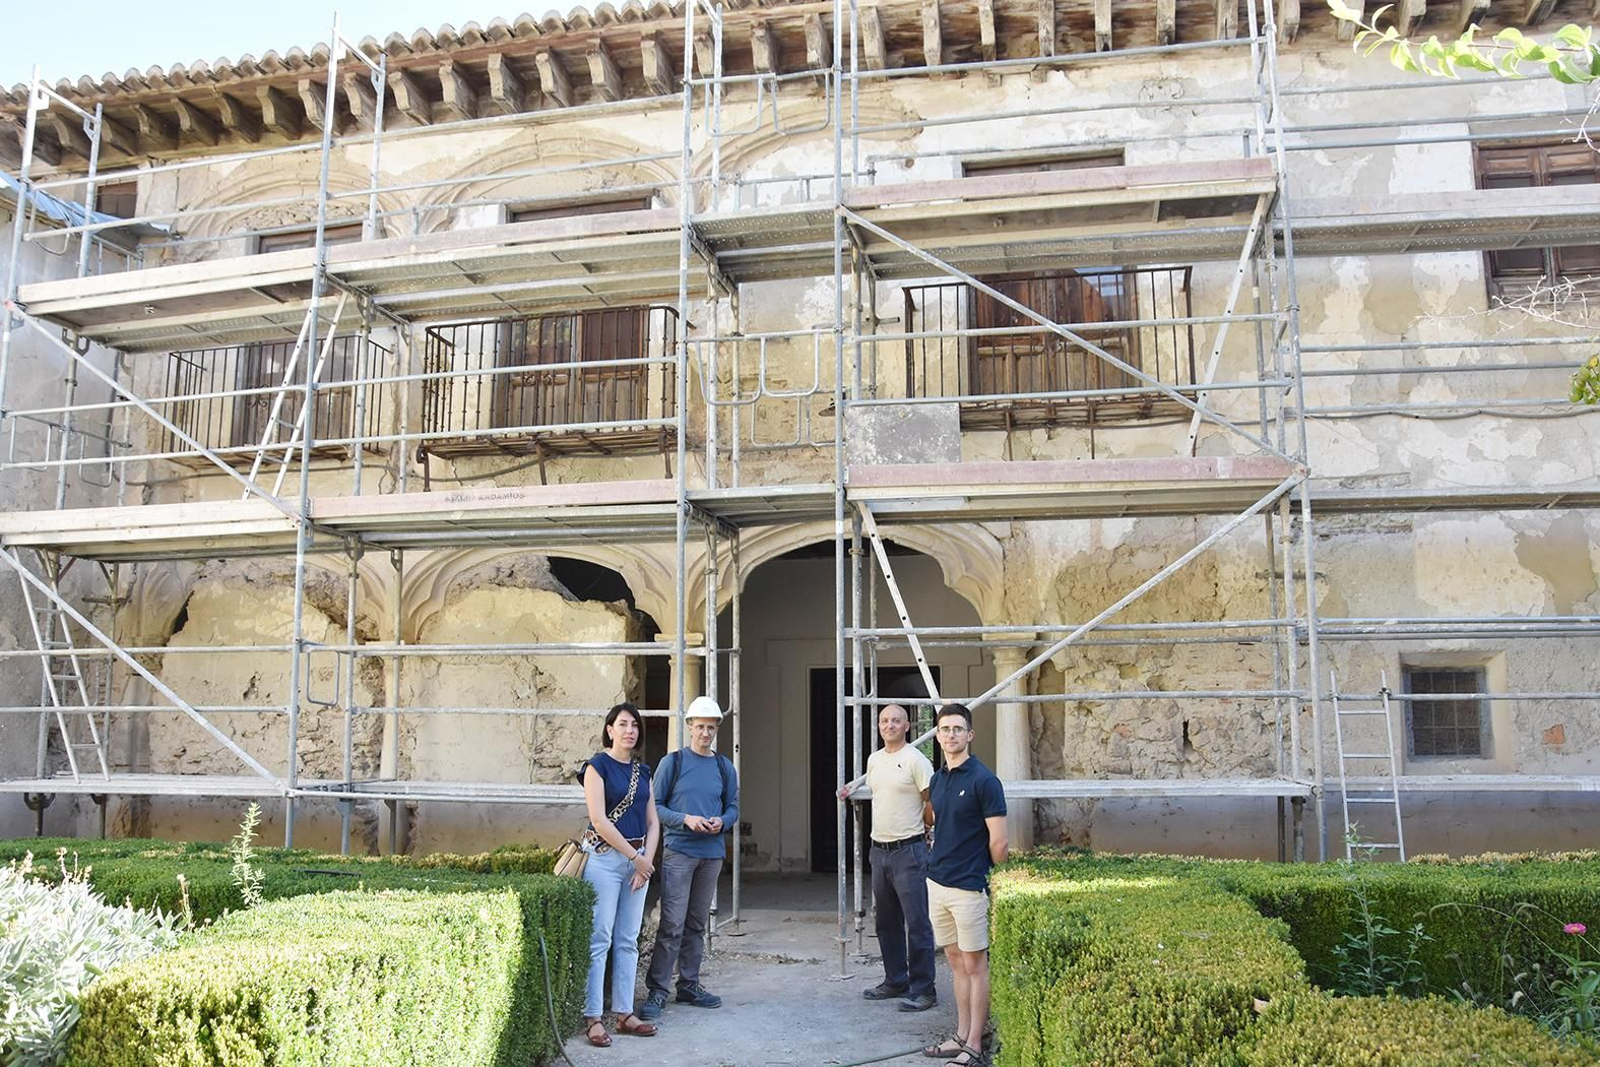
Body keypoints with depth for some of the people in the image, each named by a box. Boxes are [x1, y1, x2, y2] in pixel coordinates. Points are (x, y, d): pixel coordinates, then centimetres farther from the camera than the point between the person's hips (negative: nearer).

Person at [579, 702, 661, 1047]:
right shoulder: (598, 766, -5)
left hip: (639, 860, 6)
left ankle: (624, 1013, 15)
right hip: (605, 858, -6)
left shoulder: (643, 771, 14)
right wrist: (635, 856, -10)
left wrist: (647, 860, -2)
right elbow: (599, 820, -13)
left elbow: (652, 822, 13)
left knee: (628, 941, 9)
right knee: (599, 940, -5)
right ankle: (594, 1018, -1)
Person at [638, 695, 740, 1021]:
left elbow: (733, 808, 14)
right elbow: (655, 805, -2)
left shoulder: (724, 767, 11)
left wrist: (722, 822, -8)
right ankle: (657, 990, -4)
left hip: (712, 854, 4)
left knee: (697, 924, 12)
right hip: (679, 851, -4)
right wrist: (686, 819, -16)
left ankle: (689, 984, 22)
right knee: (672, 924, -9)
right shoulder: (672, 762, 0)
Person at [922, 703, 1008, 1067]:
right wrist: (939, 863, 13)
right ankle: (961, 1036, 24)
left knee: (974, 965, 2)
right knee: (956, 962, 15)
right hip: (937, 883, 7)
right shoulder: (937, 780, 9)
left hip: (968, 888, -7)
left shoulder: (983, 780, -13)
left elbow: (998, 841, -11)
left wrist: (988, 879, -2)